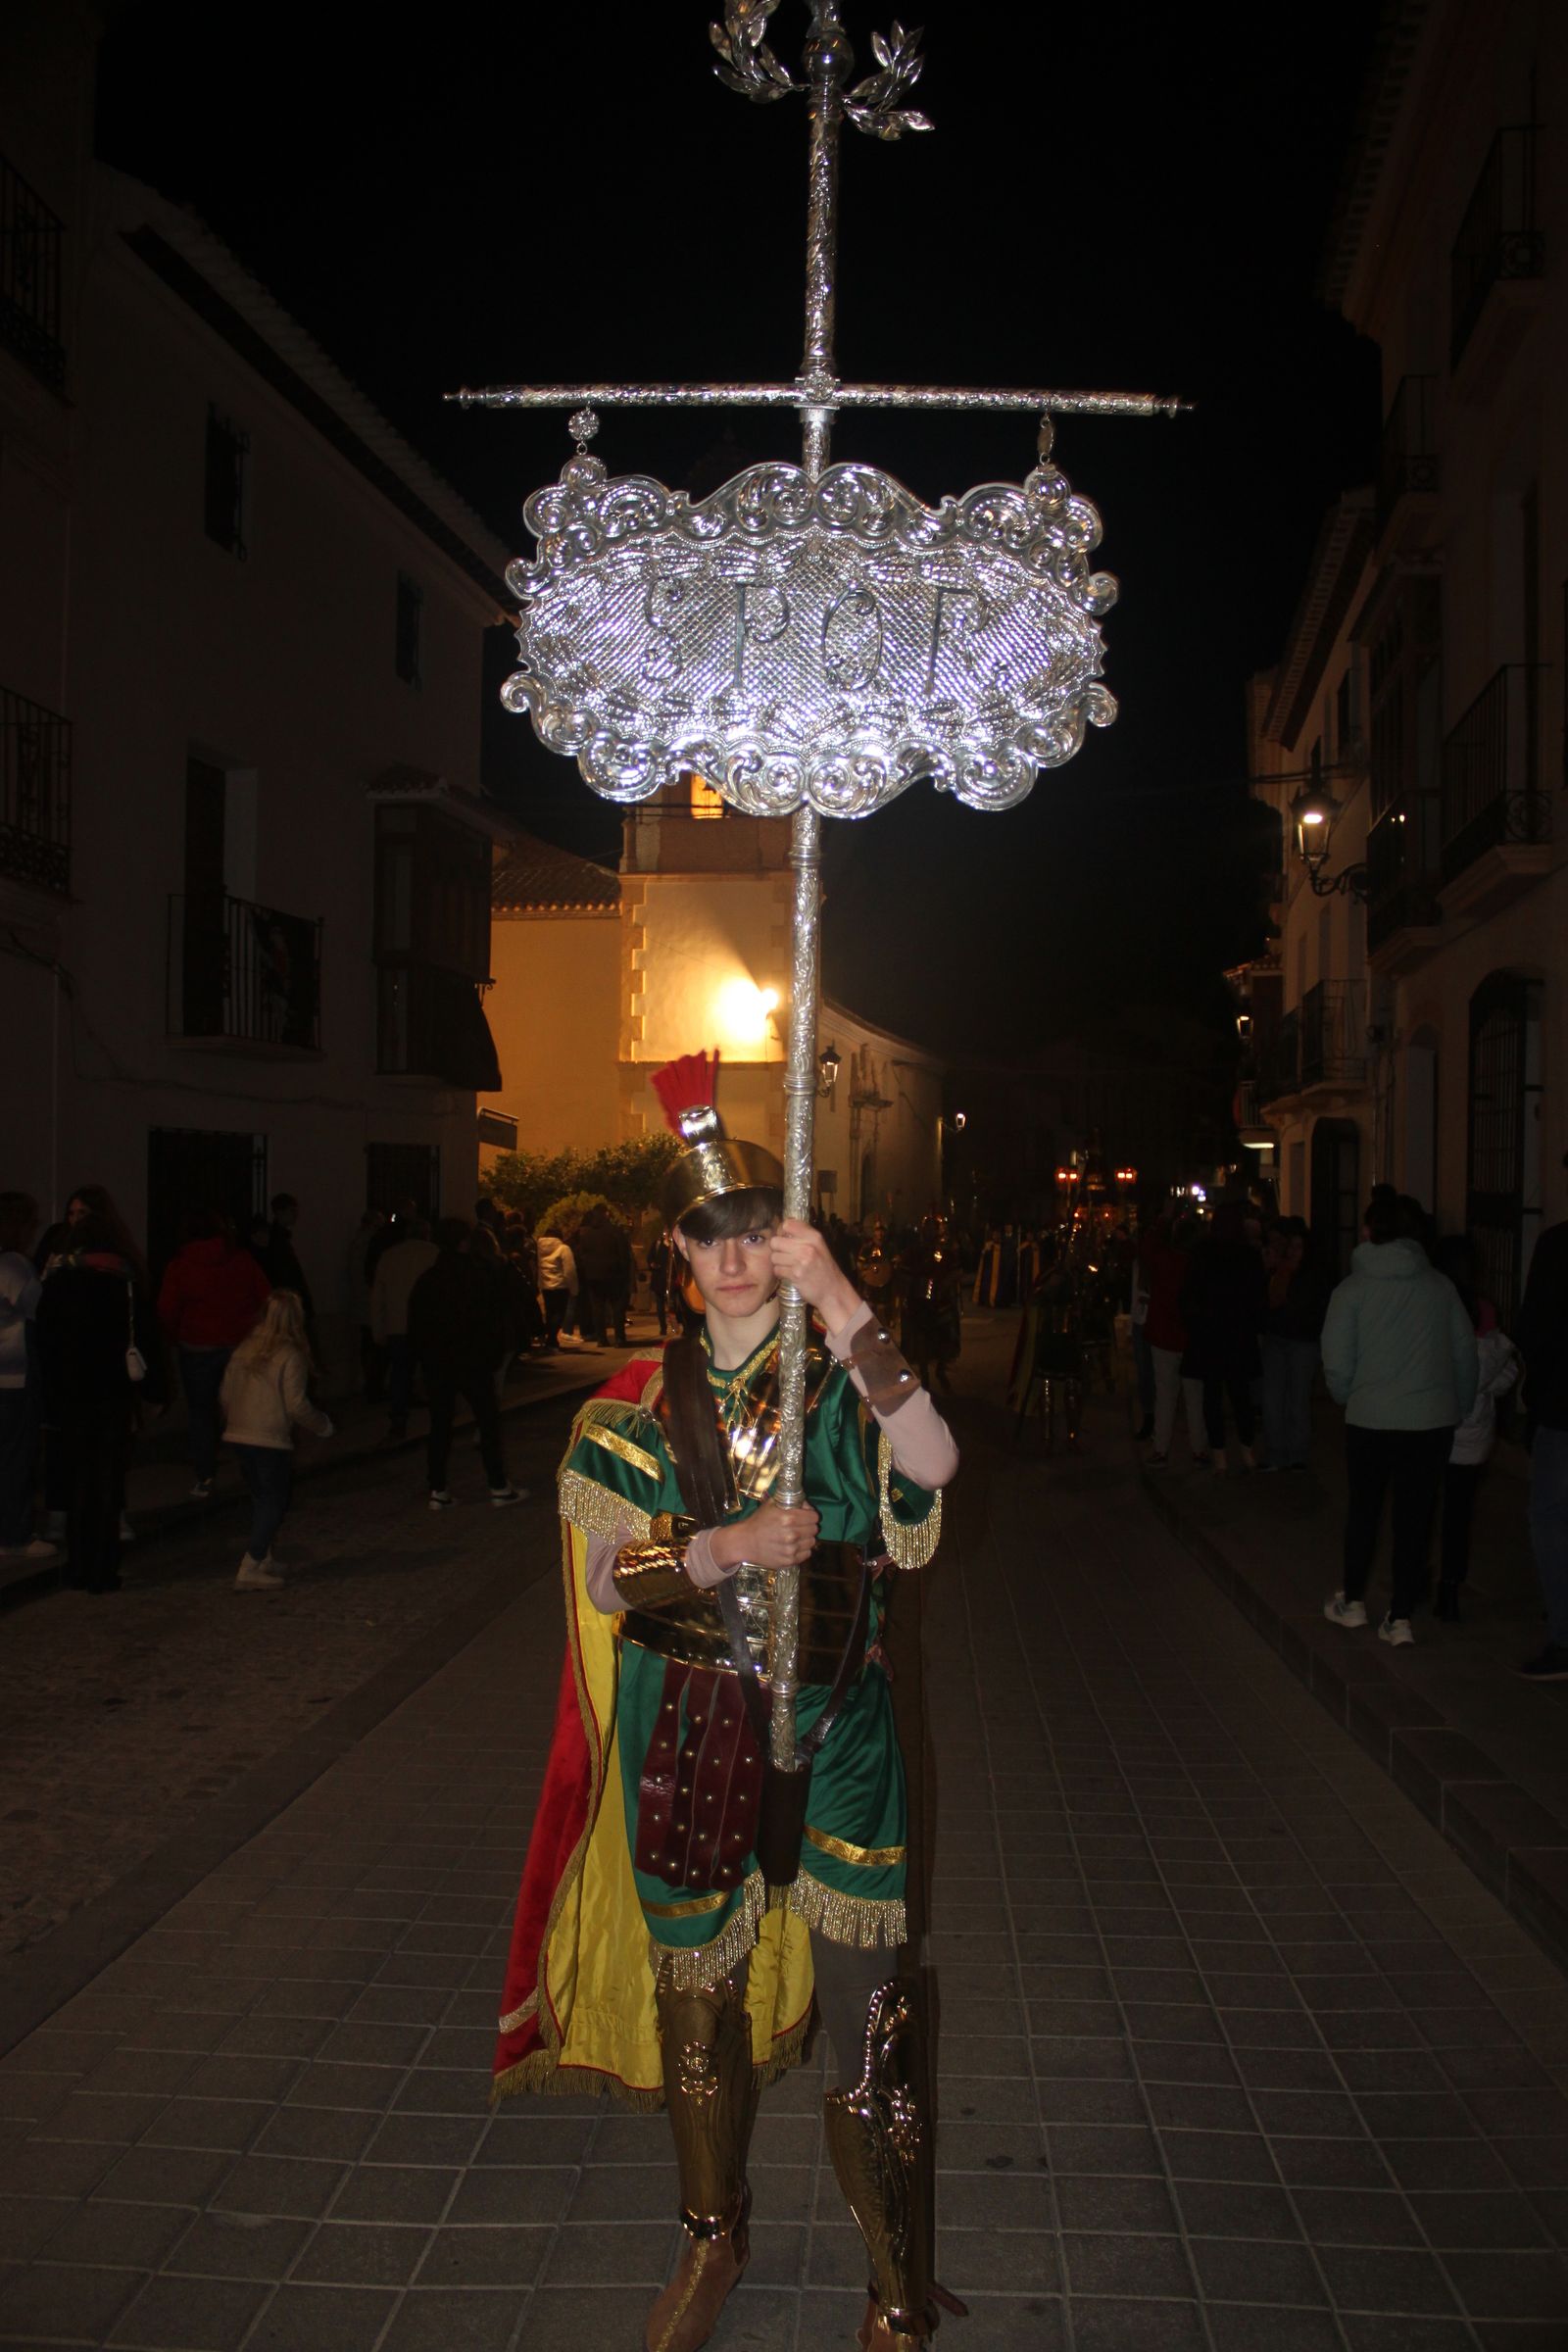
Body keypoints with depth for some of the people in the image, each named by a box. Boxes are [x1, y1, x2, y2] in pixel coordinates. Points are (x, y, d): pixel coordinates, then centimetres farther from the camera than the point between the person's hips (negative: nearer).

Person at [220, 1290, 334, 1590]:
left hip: (238, 1437, 7)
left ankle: (263, 1561, 27)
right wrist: (322, 1425, 1)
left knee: (261, 1499, 20)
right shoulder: (290, 1355, -13)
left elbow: (227, 1394, 9)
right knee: (274, 1503, 4)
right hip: (271, 1441, -6)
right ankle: (249, 1571, -1)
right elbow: (296, 1404, -15)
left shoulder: (244, 1349, 5)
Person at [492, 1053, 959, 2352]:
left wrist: (844, 1305, -32)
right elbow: (604, 1575, -5)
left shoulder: (841, 1381, -3)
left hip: (832, 1730, -2)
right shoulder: (641, 1403, 2)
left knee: (864, 2012, 0)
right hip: (684, 1737, 2)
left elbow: (931, 1469, -25)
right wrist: (730, 1547, -22)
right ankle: (715, 2235, 41)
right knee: (698, 1996, 17)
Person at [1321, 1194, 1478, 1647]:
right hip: (1434, 1421, 2)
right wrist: (1459, 1408, 17)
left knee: (1363, 1509, 17)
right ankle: (1401, 1618, 10)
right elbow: (1465, 1354, 4)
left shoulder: (1352, 1289, -6)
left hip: (1371, 1420, -1)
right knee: (1415, 1516, 9)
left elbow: (1337, 1364, -7)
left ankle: (1353, 1601, 28)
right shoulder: (1440, 1285, 0)